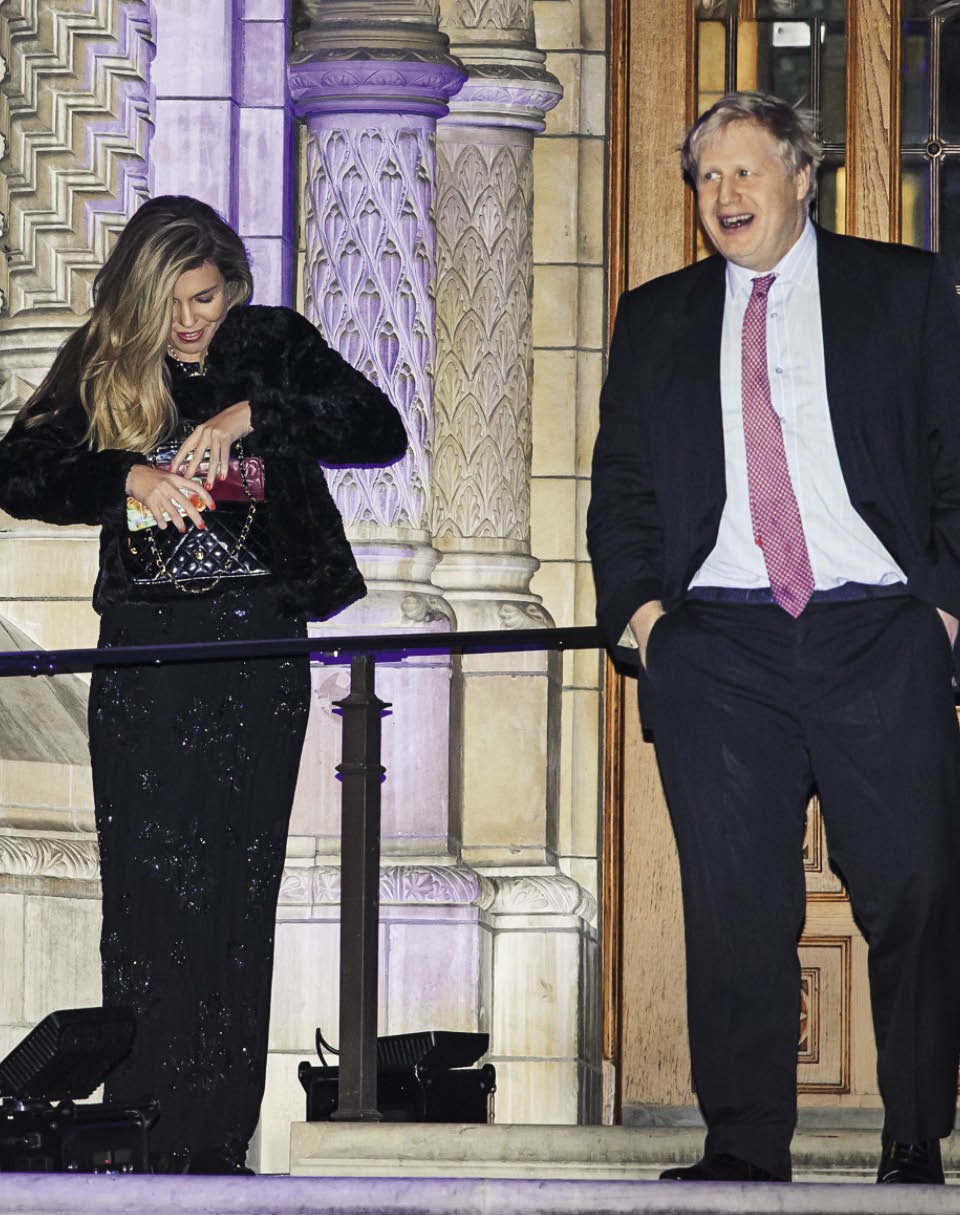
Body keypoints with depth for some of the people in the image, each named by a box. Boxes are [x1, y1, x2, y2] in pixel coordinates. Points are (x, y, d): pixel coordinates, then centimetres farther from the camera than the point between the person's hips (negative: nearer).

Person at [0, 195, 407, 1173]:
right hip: (147, 652, -1)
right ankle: (148, 1144, -5)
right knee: (151, 890, -6)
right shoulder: (101, 365, 4)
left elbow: (381, 432, -8)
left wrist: (252, 414, -21)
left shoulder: (272, 346, 4)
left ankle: (221, 1144, 5)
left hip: (262, 650, 1)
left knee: (240, 895, 2)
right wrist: (126, 477, -22)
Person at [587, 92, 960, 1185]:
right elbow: (621, 481, 17)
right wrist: (634, 602, 2)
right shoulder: (656, 318, 17)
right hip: (715, 646, 2)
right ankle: (745, 1152, 4)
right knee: (733, 903, -2)